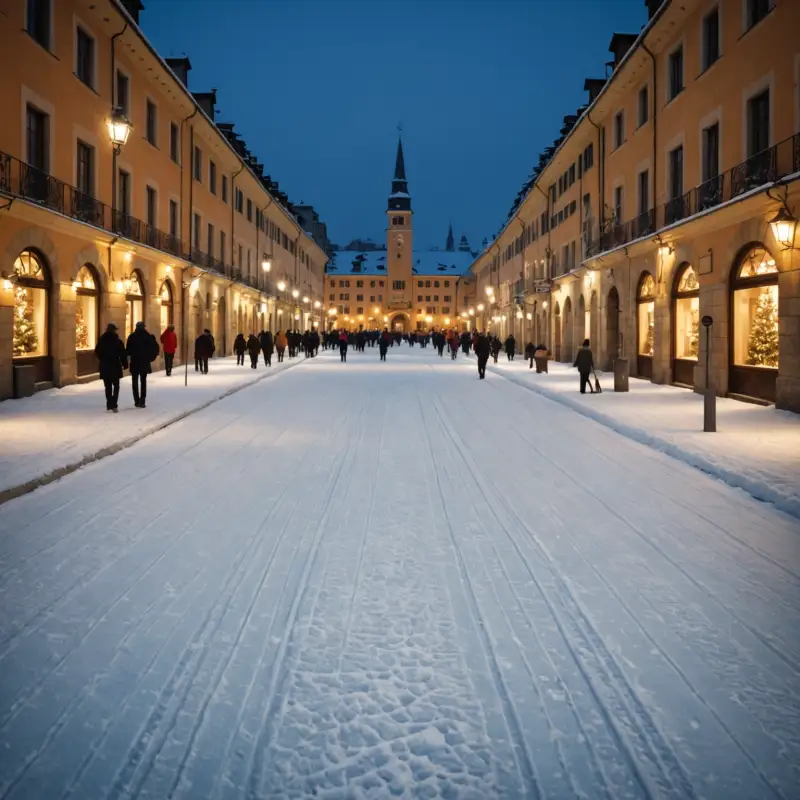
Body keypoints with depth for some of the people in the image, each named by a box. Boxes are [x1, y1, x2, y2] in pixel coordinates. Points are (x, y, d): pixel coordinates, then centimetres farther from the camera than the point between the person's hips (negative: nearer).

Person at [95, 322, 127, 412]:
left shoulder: (101, 340, 0)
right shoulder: (117, 341, -9)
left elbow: (97, 352, 7)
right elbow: (122, 354, -9)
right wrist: (125, 364, 1)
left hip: (104, 367, 3)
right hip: (115, 366, -3)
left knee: (108, 386, 14)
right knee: (116, 386, 5)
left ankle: (109, 404, 14)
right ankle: (114, 405, -8)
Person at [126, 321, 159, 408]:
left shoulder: (132, 337, -6)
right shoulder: (148, 336, -1)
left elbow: (128, 349, -12)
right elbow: (155, 347, -5)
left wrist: (128, 356, 3)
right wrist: (151, 357, 6)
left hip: (134, 361, -2)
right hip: (145, 362, 2)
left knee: (135, 382, 6)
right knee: (143, 381, 9)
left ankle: (137, 401, 1)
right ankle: (142, 401, 3)